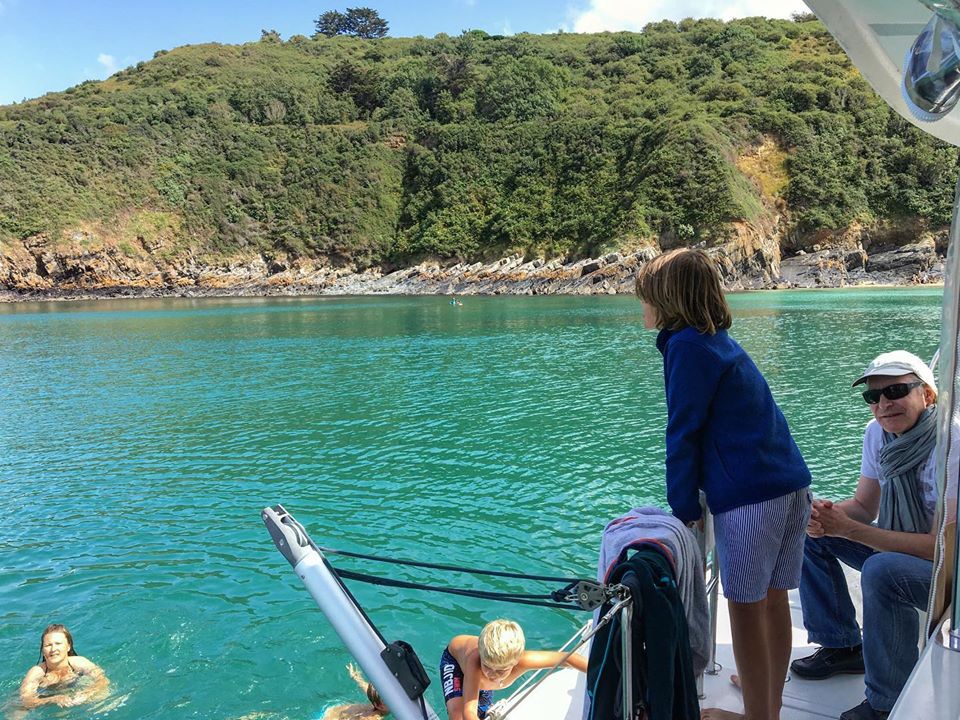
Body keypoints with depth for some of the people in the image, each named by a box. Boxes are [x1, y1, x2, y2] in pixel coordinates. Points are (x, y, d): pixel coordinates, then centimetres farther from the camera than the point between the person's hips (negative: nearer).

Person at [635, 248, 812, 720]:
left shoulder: (686, 345, -10)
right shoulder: (720, 341, 17)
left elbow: (683, 434, -10)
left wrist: (684, 509, -3)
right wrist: (691, 501, 19)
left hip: (748, 498, -9)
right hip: (793, 486, 9)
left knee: (746, 607, 4)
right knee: (773, 600, 17)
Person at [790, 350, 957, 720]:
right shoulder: (877, 433, -5)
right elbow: (864, 506, 4)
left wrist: (849, 529, -32)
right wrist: (828, 516, -20)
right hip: (903, 545, 8)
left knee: (882, 571, -35)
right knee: (810, 534, 0)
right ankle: (842, 647, 14)